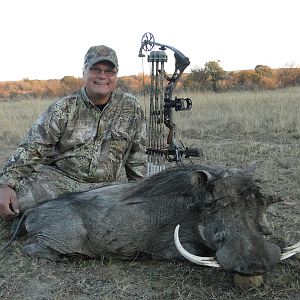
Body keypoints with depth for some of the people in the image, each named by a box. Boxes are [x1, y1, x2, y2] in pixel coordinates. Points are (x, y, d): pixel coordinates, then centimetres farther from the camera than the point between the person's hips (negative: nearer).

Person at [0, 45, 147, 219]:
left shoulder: (131, 108, 5)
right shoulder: (63, 109, -1)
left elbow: (137, 157, 13)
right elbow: (32, 149, -5)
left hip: (106, 187, 3)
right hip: (57, 177, -2)